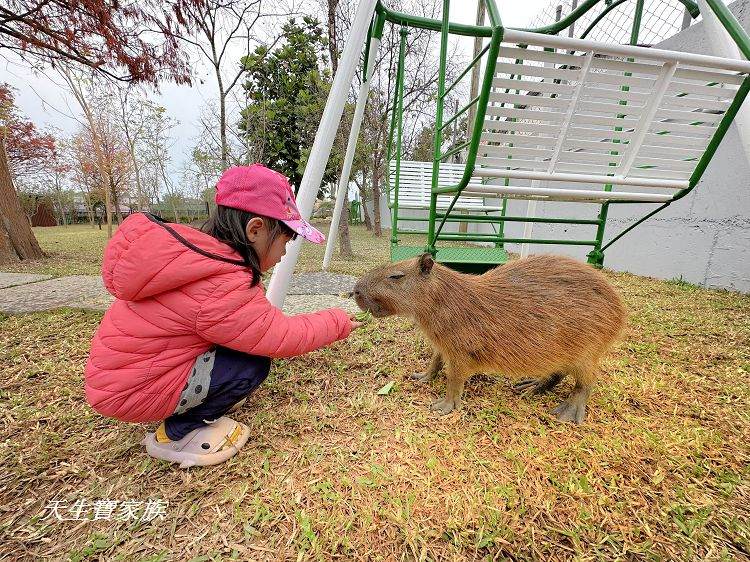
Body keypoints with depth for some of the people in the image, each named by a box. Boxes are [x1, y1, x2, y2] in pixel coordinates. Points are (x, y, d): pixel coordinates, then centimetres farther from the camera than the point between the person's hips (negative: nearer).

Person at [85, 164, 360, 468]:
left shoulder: (193, 248, -4)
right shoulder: (223, 289, -32)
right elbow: (283, 338, -22)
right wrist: (337, 321, -9)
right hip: (131, 392, -8)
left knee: (244, 340, 5)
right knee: (254, 362, -14)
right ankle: (174, 435, 2)